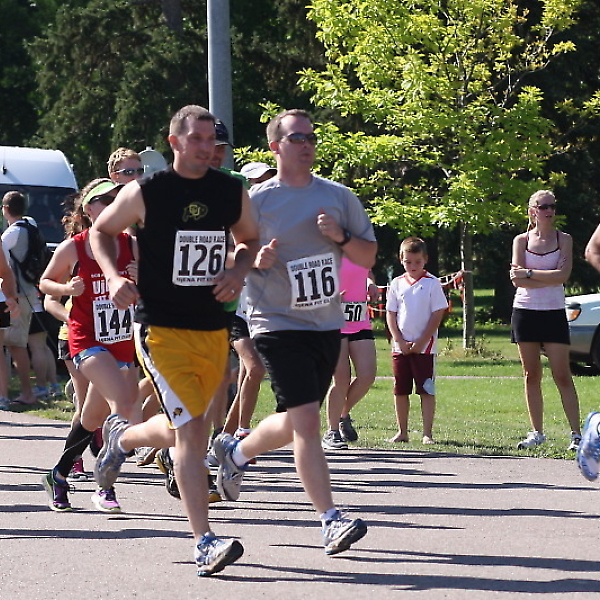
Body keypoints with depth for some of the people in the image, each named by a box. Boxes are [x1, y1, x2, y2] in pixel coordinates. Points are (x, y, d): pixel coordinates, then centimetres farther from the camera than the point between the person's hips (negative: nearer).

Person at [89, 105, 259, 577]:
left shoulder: (233, 193, 4)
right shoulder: (145, 193, -6)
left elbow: (250, 240, 21)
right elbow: (102, 230, 9)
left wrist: (239, 271, -1)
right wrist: (114, 276, -8)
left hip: (213, 329, 5)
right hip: (161, 328, -5)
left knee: (188, 429, 16)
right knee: (189, 429, -15)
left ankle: (121, 436, 48)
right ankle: (205, 542, -14)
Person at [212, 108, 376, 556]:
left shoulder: (339, 197, 7)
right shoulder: (256, 201, -5)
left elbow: (368, 257, 10)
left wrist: (341, 237, -10)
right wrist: (255, 260, -20)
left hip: (327, 325, 5)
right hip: (278, 323, -5)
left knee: (295, 424, 14)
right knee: (305, 419, -17)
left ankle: (236, 452, 43)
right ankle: (332, 520, -17)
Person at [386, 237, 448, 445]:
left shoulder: (432, 283, -2)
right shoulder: (397, 284, 8)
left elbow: (437, 315, -4)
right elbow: (390, 314, 7)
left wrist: (421, 342, -10)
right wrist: (400, 342, -5)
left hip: (424, 347, -3)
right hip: (400, 347, 3)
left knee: (426, 390, -4)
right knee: (400, 390, 6)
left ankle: (427, 433, -3)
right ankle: (402, 432, 14)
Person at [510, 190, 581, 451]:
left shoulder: (563, 240, 2)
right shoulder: (521, 241, 5)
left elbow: (563, 275, -12)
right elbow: (517, 279, -7)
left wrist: (529, 273, -13)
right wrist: (547, 280, -14)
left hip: (554, 314, -2)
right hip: (525, 312, 2)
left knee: (562, 375, -6)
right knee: (531, 375, 4)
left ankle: (576, 433, -7)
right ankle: (537, 432, 11)